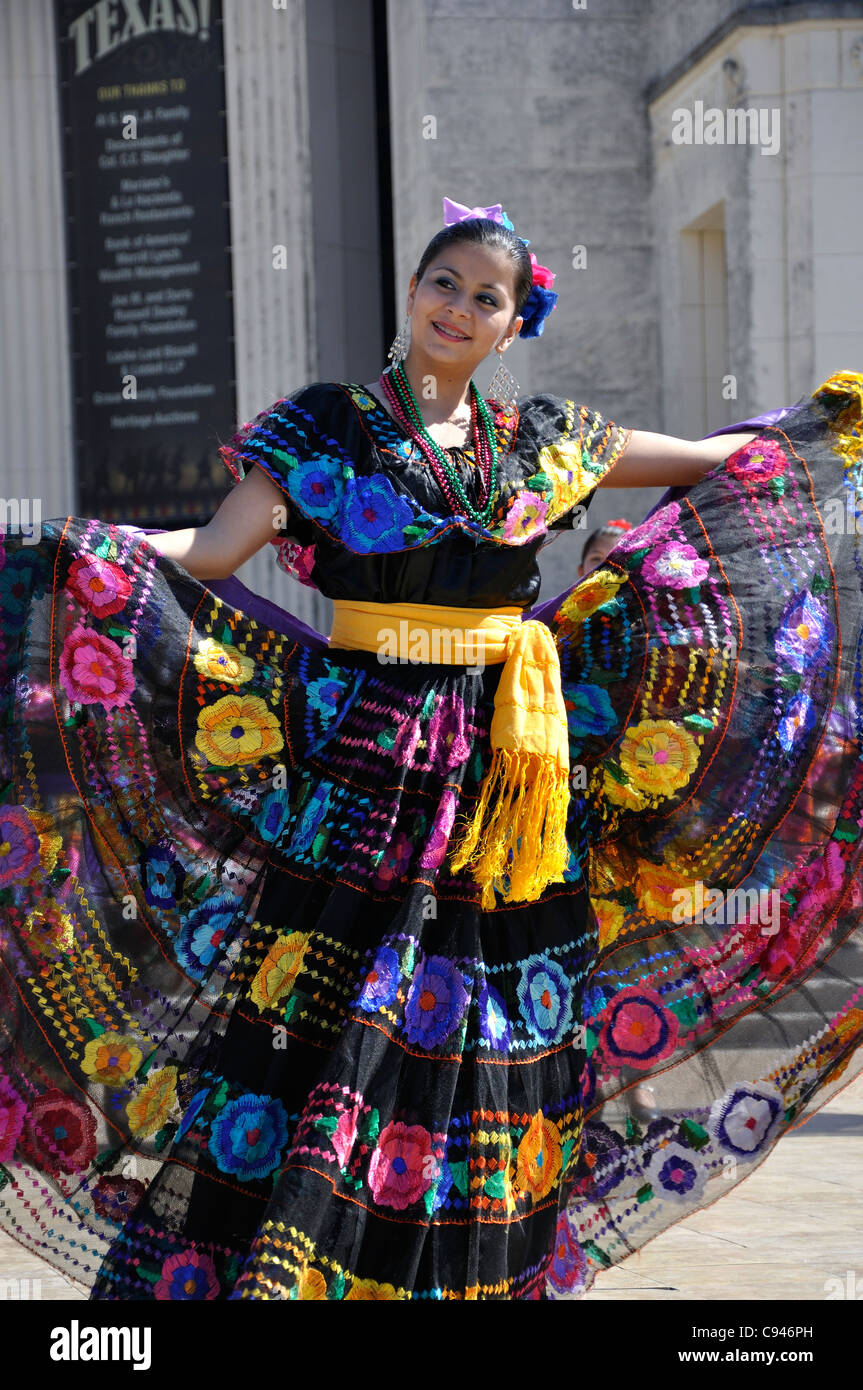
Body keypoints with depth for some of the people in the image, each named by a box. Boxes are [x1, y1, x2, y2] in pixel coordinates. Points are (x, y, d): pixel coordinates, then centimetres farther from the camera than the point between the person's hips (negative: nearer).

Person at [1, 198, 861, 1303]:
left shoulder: (538, 440, 12)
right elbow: (209, 556, -8)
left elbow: (708, 462, 26)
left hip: (507, 783, 4)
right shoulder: (328, 427, 1)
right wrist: (88, 550, -23)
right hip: (363, 766, -4)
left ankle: (474, 1276, 13)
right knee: (314, 1018, -9)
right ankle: (257, 1267, -4)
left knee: (493, 1036, 4)